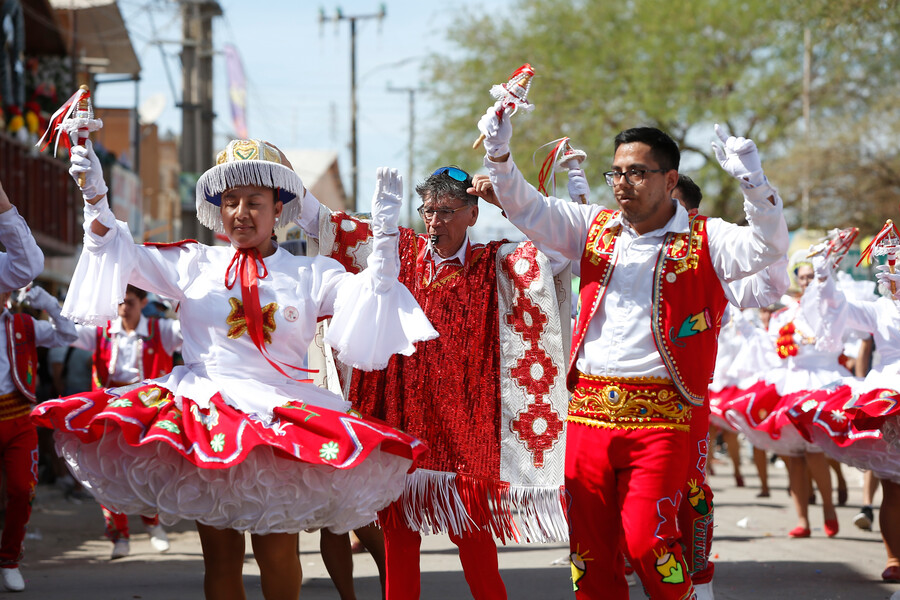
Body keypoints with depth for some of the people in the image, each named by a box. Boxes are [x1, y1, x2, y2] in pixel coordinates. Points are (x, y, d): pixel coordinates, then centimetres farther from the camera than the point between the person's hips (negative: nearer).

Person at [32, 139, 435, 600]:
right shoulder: (196, 265, 11)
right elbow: (120, 255, 6)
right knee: (220, 558, 1)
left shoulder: (310, 274, 9)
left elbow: (368, 298, -2)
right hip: (204, 411, 1)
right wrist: (95, 200, -8)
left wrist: (384, 234, -13)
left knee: (277, 552, -8)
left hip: (280, 412, -1)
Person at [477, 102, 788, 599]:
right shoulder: (594, 228, 13)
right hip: (589, 409, 4)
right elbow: (527, 210, 11)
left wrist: (751, 181, -30)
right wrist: (498, 152, -5)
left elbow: (767, 246, -13)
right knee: (589, 543, 6)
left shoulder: (704, 241, 1)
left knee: (647, 542, -12)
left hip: (661, 414, -4)